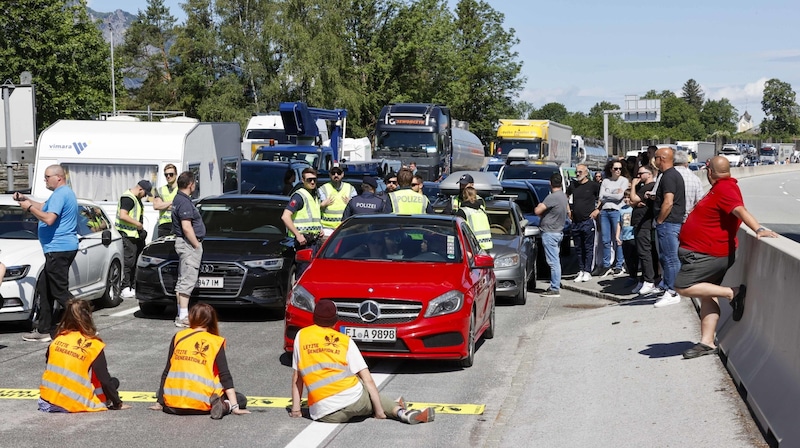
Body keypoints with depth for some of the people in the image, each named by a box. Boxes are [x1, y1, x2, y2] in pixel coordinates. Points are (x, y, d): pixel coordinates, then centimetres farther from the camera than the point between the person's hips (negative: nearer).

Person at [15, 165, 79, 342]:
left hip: (59, 249, -11)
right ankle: (44, 330, 18)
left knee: (60, 291, -10)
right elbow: (44, 208, 25)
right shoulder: (64, 193, 18)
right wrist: (25, 199, 13)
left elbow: (49, 218, -25)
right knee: (44, 289, 14)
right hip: (59, 249, 11)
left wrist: (30, 208, -14)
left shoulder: (60, 194, -16)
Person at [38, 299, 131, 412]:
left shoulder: (58, 340, 5)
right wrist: (118, 404, 5)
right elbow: (105, 379, -6)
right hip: (74, 404, -5)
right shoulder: (93, 345, -7)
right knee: (113, 382, 13)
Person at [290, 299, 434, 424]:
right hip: (355, 401, -1)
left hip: (324, 414, 1)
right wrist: (379, 411, 7)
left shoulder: (301, 336, 12)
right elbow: (368, 380, 5)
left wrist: (295, 409, 20)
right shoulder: (345, 340, 10)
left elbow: (296, 378, 14)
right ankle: (399, 410, 6)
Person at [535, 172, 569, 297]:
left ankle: (555, 289, -9)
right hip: (558, 232, 10)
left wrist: (539, 206, -2)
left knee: (553, 262, -9)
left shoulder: (552, 197, -19)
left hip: (550, 233, -10)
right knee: (555, 261, 15)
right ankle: (555, 286, 21)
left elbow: (537, 211, -24)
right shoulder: (564, 196, 10)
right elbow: (568, 211, 28)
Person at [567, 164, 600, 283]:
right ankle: (581, 271, 14)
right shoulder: (573, 185, 11)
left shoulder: (593, 185, -3)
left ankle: (587, 272, 0)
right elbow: (566, 196, 28)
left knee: (588, 248, -2)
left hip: (588, 221, -5)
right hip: (575, 222, 5)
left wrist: (598, 210, -8)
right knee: (578, 248, 8)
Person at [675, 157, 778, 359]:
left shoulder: (724, 189, -20)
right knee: (707, 296, 10)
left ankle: (733, 293, -10)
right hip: (709, 253, 11)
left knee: (683, 287, -14)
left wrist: (758, 229, -46)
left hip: (708, 255, -11)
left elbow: (740, 210, -34)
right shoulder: (722, 187, 12)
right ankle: (707, 343, 9)